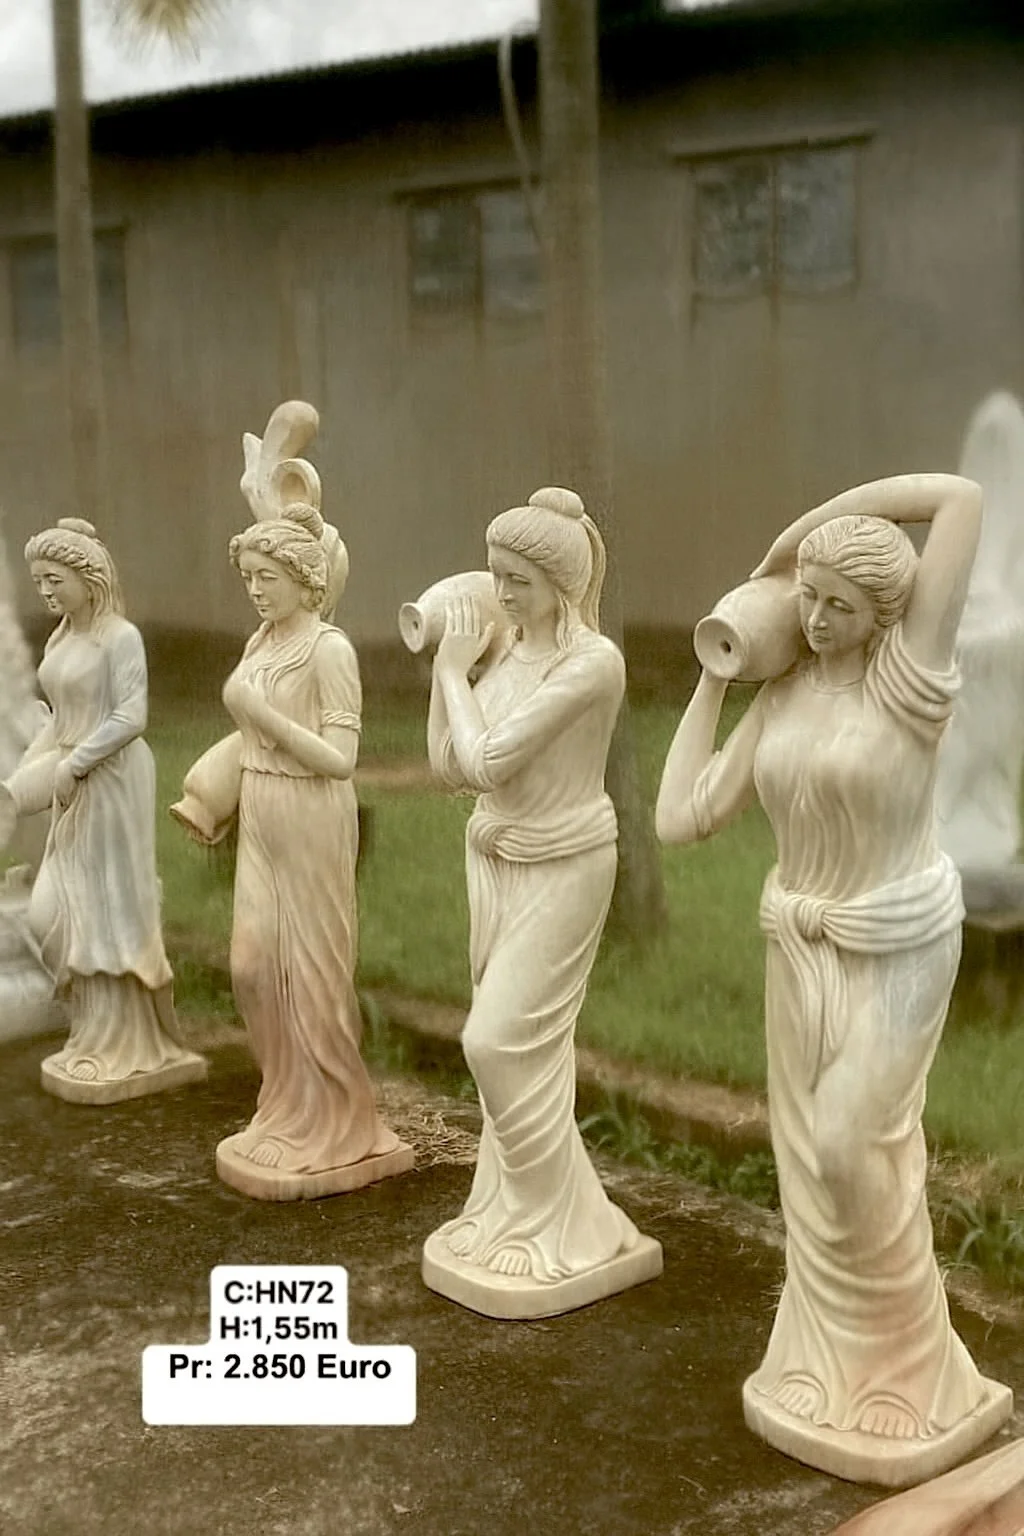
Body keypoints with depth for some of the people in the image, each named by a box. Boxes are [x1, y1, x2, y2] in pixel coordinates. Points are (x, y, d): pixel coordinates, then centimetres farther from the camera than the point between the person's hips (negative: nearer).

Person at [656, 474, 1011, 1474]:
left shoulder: (910, 671, -16)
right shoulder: (782, 697, 1)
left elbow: (962, 496, -23)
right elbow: (681, 820, -2)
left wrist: (797, 529, -13)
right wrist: (710, 679, 3)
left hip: (894, 948, -6)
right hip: (801, 946, 6)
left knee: (855, 1148, -3)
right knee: (811, 1153, 11)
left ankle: (903, 1367, 20)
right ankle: (838, 1356, 28)